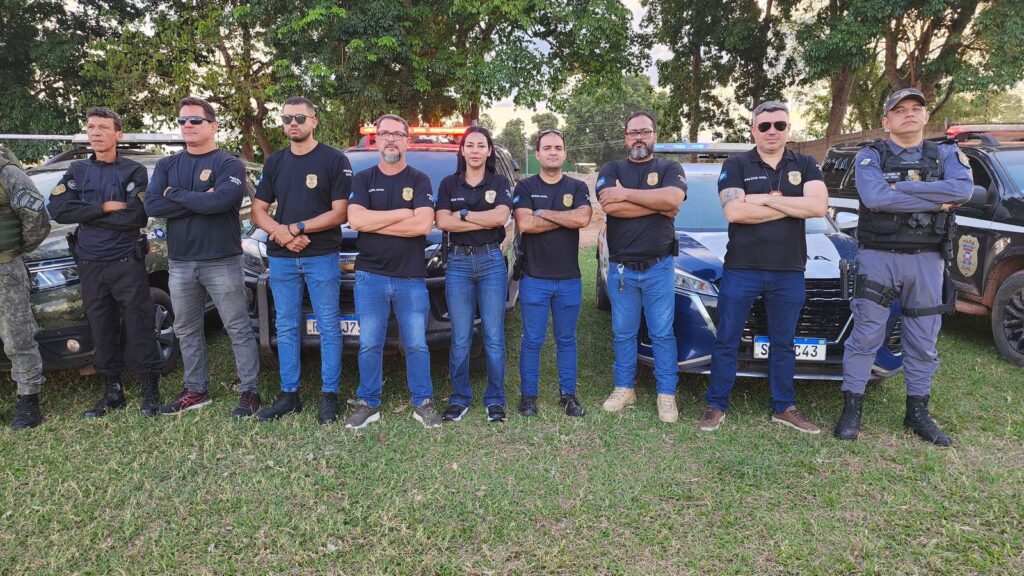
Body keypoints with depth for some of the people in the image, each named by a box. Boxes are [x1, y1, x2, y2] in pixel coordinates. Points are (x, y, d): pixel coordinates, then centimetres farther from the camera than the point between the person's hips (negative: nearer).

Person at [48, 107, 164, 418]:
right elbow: (57, 209, -4)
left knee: (139, 330, -2)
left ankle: (151, 392, 7)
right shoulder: (77, 171, 11)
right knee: (102, 331, 9)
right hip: (90, 265, 4)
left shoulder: (134, 171, -1)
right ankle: (113, 392, 21)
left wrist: (86, 214, -9)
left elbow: (136, 217, -15)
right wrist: (104, 208, -13)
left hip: (127, 262, -4)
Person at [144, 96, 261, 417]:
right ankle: (196, 390, 27)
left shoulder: (229, 165, -4)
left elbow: (220, 200, -23)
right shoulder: (167, 166, 11)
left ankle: (250, 391, 8)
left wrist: (176, 194, -9)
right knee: (187, 331, 14)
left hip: (222, 261, -5)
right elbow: (152, 206, -5)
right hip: (179, 263, 6)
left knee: (238, 329, 0)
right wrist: (200, 201, -14)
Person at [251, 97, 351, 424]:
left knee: (328, 328, 0)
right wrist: (281, 233, -9)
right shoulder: (275, 162, 13)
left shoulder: (334, 161, -2)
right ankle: (289, 394, 19)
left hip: (322, 257, -5)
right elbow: (258, 211, 11)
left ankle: (329, 395, 9)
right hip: (281, 259, 5)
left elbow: (340, 213, -9)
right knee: (286, 328, 10)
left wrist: (295, 228, -14)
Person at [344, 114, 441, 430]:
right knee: (369, 344, 6)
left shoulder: (419, 180, 4)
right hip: (370, 275, 1)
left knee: (416, 345, 4)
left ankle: (423, 403, 17)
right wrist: (403, 213, -10)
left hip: (411, 277, -1)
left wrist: (373, 223, -10)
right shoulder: (363, 179, 8)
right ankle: (368, 403, 19)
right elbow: (355, 220, -9)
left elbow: (423, 224, -13)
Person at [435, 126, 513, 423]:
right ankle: (459, 399, 14)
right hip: (458, 262, 1)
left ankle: (495, 400, 11)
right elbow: (442, 222, -4)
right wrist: (485, 221, -8)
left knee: (494, 336, 1)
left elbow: (501, 216, -10)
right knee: (460, 338, 2)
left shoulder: (500, 183, 8)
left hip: (491, 260, -1)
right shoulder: (449, 184, 11)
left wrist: (462, 214, -6)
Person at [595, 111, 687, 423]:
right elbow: (610, 206, -14)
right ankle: (624, 388, 22)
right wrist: (659, 207, -11)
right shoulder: (612, 169, 7)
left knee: (662, 334, 3)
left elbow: (673, 198, -18)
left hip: (659, 268, -1)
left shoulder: (670, 169, 6)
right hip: (620, 269, 1)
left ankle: (667, 394, 12)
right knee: (623, 334, 10)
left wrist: (625, 193, -15)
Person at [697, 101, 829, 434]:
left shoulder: (805, 166, 7)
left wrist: (765, 198, -14)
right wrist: (793, 205, -11)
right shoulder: (736, 166, 0)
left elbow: (819, 206, -11)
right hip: (741, 270, -2)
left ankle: (783, 408, 26)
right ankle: (716, 406, 16)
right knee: (726, 341, 5)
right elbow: (734, 212, -16)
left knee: (783, 344, 13)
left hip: (789, 272, 2)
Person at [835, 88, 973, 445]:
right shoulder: (871, 156, 0)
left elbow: (963, 189, -14)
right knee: (865, 337, 0)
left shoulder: (946, 155, 8)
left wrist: (899, 187, -19)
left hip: (927, 260, 3)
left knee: (923, 341, 11)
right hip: (878, 257, -3)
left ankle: (918, 412, 24)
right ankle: (851, 409, 10)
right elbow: (875, 197, -21)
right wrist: (937, 201, -16)